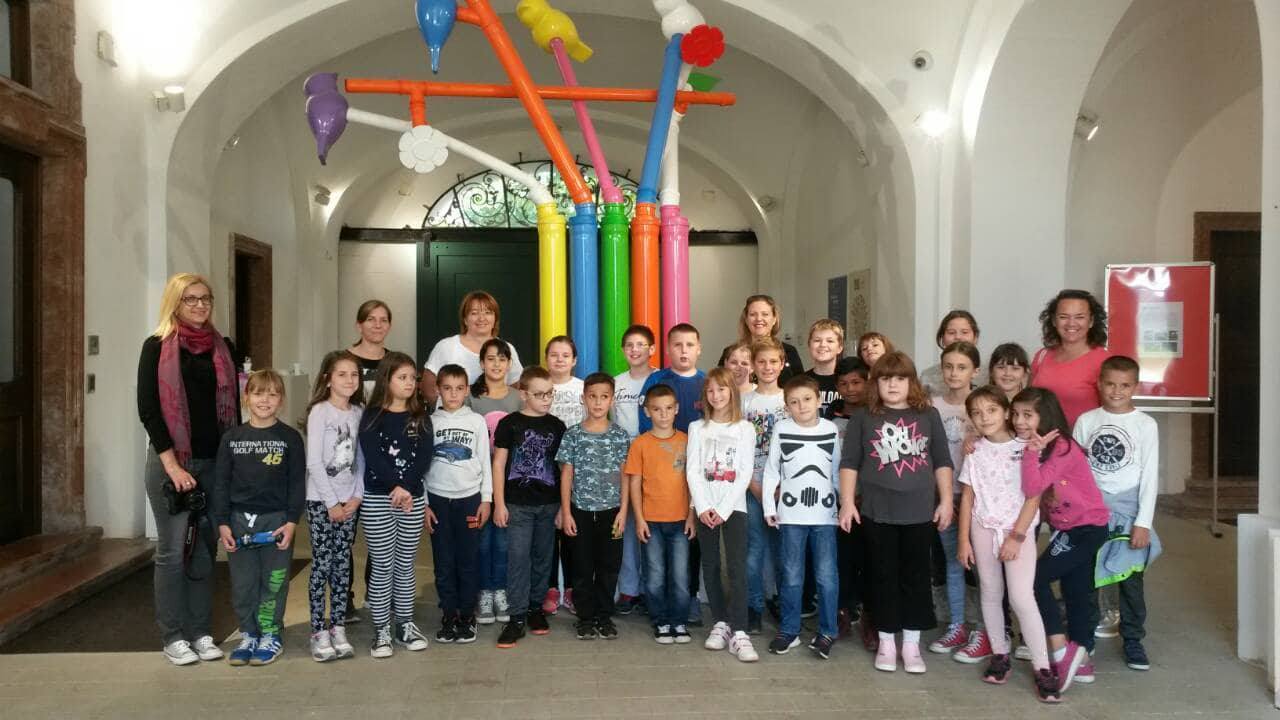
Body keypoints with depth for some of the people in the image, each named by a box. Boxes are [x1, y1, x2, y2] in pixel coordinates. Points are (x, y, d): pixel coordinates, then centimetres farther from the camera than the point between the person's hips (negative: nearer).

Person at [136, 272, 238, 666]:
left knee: (205, 549, 9)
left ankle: (201, 632, 19)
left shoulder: (222, 349, 10)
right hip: (170, 461, -4)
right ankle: (173, 636, 14)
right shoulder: (157, 347, -2)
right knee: (173, 550, 2)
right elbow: (148, 408, -8)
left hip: (215, 462, 4)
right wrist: (172, 464, -14)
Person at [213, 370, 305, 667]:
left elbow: (297, 483, -3)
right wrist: (222, 523, 0)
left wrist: (291, 522, -9)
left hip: (276, 520, -2)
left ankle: (271, 636, 18)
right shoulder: (232, 438, 3)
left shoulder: (290, 438, -3)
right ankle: (248, 635, 22)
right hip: (240, 519, 2)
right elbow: (222, 483, 5)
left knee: (273, 582, 4)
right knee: (242, 583, 8)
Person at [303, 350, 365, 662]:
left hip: (348, 500, 4)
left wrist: (357, 495, -3)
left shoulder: (359, 412, 5)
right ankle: (319, 633, 5)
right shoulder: (320, 411, -9)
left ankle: (338, 629, 13)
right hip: (321, 500, -4)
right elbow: (313, 463, -13)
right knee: (322, 565, -2)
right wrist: (332, 502, -13)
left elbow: (360, 458, 7)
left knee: (342, 565, 7)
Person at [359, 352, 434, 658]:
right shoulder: (372, 416, -1)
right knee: (382, 566, 2)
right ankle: (382, 630, 11)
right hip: (378, 499, -3)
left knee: (406, 564, 10)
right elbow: (372, 458, -12)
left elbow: (425, 457, -3)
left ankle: (405, 624, 21)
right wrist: (396, 487, -20)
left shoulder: (420, 417, 7)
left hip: (413, 498, 3)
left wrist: (406, 488, -16)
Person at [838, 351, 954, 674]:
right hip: (877, 512, -1)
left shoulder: (928, 415, 5)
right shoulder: (863, 418, 2)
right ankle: (886, 643, 19)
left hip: (920, 511, 1)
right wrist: (847, 502, -4)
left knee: (916, 577, 7)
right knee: (884, 577, 8)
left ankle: (911, 644, 18)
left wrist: (946, 501, 3)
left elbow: (942, 462, 7)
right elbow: (849, 463, 2)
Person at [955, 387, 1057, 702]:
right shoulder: (975, 452, 4)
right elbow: (967, 497, 5)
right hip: (983, 528, 4)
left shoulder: (1026, 448, -6)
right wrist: (964, 540, 1)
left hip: (1019, 529, -4)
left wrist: (1016, 536, -12)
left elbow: (1033, 497, -7)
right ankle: (1000, 655, 22)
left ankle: (1042, 667, -3)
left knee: (1022, 597, -11)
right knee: (991, 594, 9)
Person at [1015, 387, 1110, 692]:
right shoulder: (1039, 449, 3)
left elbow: (1032, 488, -32)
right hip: (1068, 528, 9)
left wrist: (1032, 451, -32)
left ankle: (1061, 651, -3)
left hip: (1087, 527, -9)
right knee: (1076, 591, 15)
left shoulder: (1063, 448, -24)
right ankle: (1080, 658, 27)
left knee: (1035, 579, -13)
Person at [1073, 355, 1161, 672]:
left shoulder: (1145, 425, -2)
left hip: (1128, 509, -1)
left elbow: (1150, 477, -4)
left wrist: (1143, 522, -9)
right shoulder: (1086, 421, 2)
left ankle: (1133, 640, 20)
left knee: (1131, 579, 5)